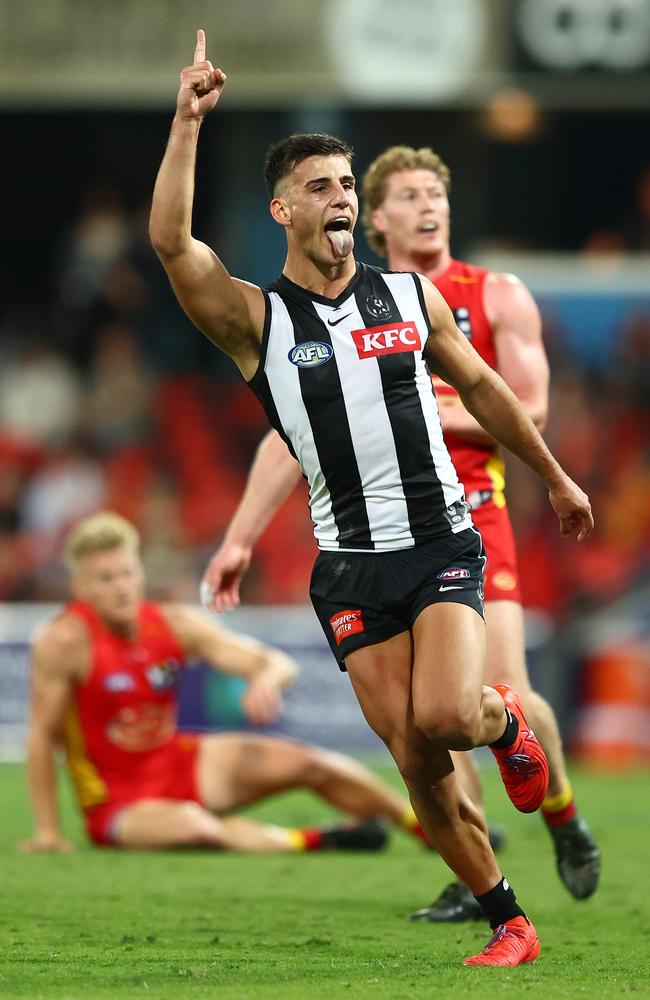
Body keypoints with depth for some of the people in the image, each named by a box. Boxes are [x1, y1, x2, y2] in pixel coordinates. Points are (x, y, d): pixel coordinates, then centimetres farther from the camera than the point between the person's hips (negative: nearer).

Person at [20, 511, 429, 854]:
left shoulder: (175, 625, -7)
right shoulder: (65, 641, -22)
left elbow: (279, 664, -5)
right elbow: (43, 735, -17)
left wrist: (268, 678, -31)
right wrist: (49, 833, -15)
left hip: (180, 764, 6)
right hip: (119, 803, -6)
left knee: (308, 763, -7)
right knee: (190, 827, -39)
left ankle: (425, 826, 9)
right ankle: (313, 841, -21)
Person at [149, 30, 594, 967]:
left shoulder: (410, 295, 8)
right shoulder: (255, 316, -2)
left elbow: (481, 386, 21)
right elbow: (171, 242, -19)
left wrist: (554, 477, 27)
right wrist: (189, 121, -25)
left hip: (443, 544, 0)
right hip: (351, 564, 0)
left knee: (443, 715, -23)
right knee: (417, 763, -3)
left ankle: (505, 717, 13)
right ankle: (508, 921, 11)